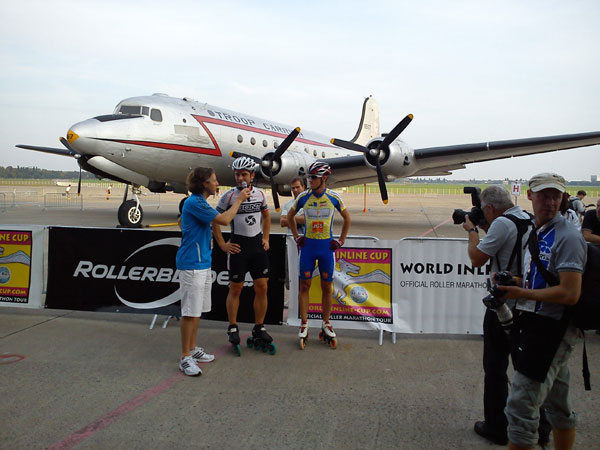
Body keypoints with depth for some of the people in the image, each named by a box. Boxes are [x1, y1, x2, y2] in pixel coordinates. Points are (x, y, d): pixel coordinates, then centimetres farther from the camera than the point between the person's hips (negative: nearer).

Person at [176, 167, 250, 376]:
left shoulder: (198, 202, 16)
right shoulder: (194, 202, -16)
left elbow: (181, 221, 31)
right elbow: (224, 220, -18)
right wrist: (239, 200, -6)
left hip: (203, 262, 10)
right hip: (192, 264, -10)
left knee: (198, 310, 15)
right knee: (190, 312, -6)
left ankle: (193, 349, 26)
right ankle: (185, 358, 1)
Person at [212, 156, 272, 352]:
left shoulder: (260, 194, 4)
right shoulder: (229, 195, -8)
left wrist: (266, 238, 12)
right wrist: (222, 244, -5)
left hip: (258, 245, 4)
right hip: (238, 246, -3)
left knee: (262, 288, 4)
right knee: (235, 288, 4)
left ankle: (259, 328, 17)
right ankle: (233, 328, 20)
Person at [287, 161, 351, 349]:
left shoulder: (334, 197, -4)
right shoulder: (303, 197, -2)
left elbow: (347, 218, 10)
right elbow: (290, 216, 14)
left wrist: (341, 241, 6)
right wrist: (297, 237, 8)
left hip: (326, 246, 0)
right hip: (308, 245, 1)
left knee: (327, 287, 6)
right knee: (304, 285, 1)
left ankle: (326, 324, 19)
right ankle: (304, 325, 11)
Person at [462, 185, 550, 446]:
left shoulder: (502, 223, -17)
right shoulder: (529, 220, 8)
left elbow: (477, 259, -15)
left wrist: (472, 231, -1)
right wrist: (485, 229, 16)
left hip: (504, 307, -8)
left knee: (495, 368, 6)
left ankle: (496, 429, 16)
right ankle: (540, 428, 28)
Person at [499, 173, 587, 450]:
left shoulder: (567, 237, -16)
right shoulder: (537, 233, 13)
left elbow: (569, 294, -23)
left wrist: (522, 293, -20)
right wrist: (509, 281, 4)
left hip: (551, 330, -10)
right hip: (534, 325, 10)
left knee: (520, 407, -8)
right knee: (558, 406, 21)